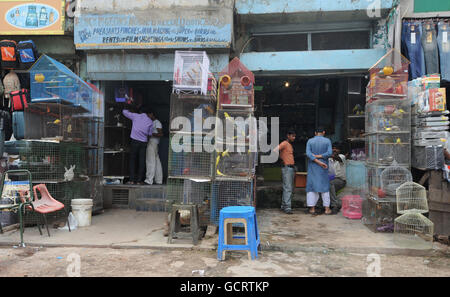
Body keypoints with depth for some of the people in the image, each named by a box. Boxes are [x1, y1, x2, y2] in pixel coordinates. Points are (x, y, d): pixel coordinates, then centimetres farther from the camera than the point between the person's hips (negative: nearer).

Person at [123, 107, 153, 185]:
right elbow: (150, 134, 10)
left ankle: (132, 180, 1)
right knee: (142, 161, 5)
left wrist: (127, 109, 36)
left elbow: (125, 112, 16)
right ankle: (139, 180, 5)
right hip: (144, 142, 1)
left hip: (135, 141, -1)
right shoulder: (150, 121, 8)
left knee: (132, 160, 5)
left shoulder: (136, 116, 5)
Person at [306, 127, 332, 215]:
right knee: (325, 186, 8)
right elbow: (329, 153, -13)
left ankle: (312, 208, 5)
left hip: (312, 167, 0)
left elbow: (308, 153, -12)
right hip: (323, 169, 0)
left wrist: (319, 162, -16)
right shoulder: (327, 141, -1)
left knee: (312, 186, 6)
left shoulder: (310, 141, 0)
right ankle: (327, 208, 10)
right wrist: (319, 156, -10)